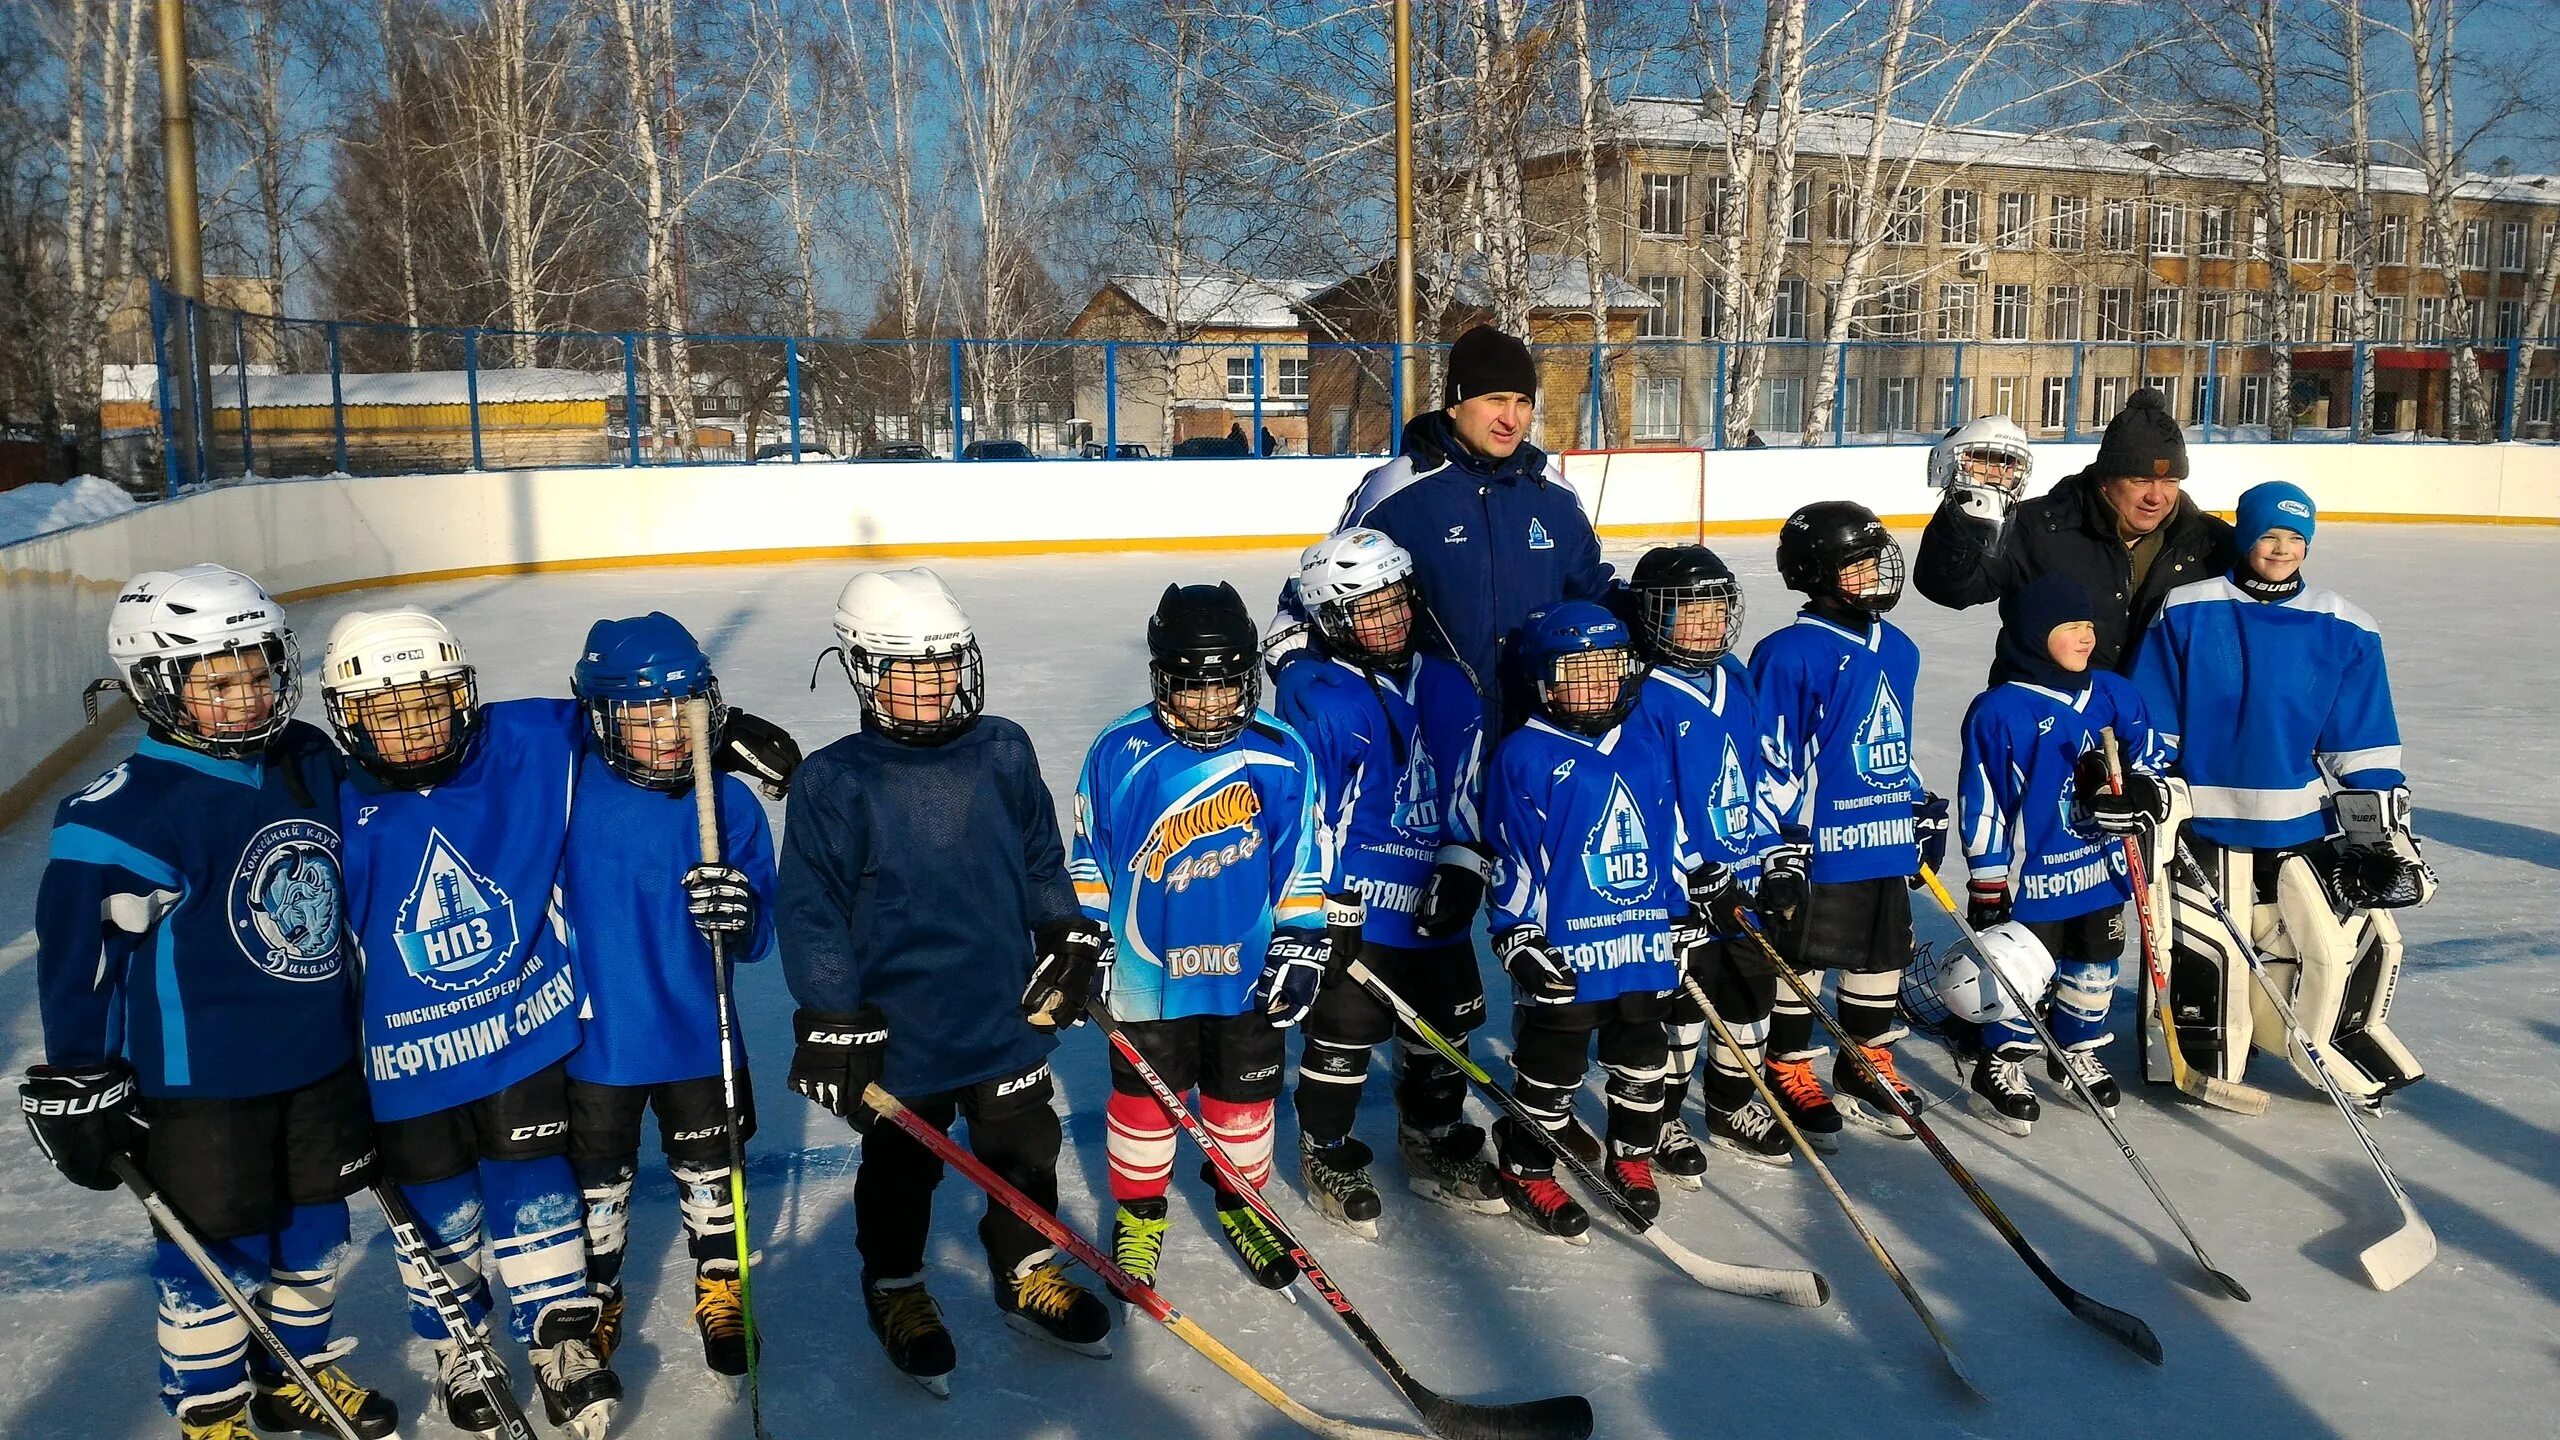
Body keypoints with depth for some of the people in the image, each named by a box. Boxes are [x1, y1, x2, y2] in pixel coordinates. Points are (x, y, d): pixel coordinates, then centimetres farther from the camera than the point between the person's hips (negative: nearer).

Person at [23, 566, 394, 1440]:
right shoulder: (132, 808, -20)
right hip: (198, 1080, -6)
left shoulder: (313, 765, 0)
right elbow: (75, 946, -15)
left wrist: (360, 1015, 21)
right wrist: (78, 1082, -12)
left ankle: (298, 1370, 41)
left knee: (315, 1226, 19)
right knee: (218, 1252, 8)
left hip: (318, 1058, 6)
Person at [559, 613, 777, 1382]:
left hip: (698, 1034, 1)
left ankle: (720, 1288, 43)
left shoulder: (729, 804, -15)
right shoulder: (569, 791, -17)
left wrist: (742, 916, -33)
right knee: (598, 1181, 20)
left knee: (709, 1171, 20)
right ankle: (596, 1297, 44)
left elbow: (759, 939, -11)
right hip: (594, 1037, 0)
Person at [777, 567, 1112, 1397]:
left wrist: (1066, 941, 8)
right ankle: (895, 1291, 41)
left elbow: (1041, 858, 9)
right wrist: (831, 1021, -14)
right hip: (897, 1034, -3)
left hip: (1008, 1013, 4)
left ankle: (1028, 1275, 42)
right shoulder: (834, 783, -16)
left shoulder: (1003, 753, -5)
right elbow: (811, 913, -13)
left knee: (1026, 1150, 19)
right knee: (900, 1171, 17)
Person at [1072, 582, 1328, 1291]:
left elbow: (1301, 862, -1)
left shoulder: (1282, 755, -10)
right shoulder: (1120, 753, -11)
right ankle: (1139, 1211, 35)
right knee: (1143, 1098, 14)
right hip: (1148, 972, 0)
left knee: (1243, 1099, 16)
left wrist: (1301, 944, -3)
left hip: (1250, 972, 1)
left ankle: (1241, 1201, 40)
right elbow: (1090, 859, 0)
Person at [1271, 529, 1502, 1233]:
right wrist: (1327, 906, -16)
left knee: (1444, 1027, 17)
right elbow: (1307, 807, -16)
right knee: (1343, 1036, 3)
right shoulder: (1314, 694, -15)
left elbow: (1466, 786, 15)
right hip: (1355, 905, -6)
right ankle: (1328, 1153, 25)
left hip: (1434, 903, 7)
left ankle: (1435, 1145, 37)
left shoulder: (1444, 686, 6)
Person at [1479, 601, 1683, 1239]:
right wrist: (1519, 935, -15)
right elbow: (1511, 855, -12)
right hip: (1562, 951, -6)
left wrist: (1683, 911, 16)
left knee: (1641, 1058, 18)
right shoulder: (1526, 755, -11)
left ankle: (1632, 1156, 37)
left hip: (1646, 942, 6)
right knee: (1552, 1067, 6)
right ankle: (1527, 1170, 22)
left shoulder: (1645, 747, 8)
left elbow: (1670, 834, 16)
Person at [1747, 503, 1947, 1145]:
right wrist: (1778, 836, -15)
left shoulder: (1898, 649, 10)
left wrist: (1923, 808, 22)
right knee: (1802, 958, 4)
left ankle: (1867, 1067, 31)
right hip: (1816, 844, -8)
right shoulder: (1790, 654, -14)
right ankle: (1790, 1075, 18)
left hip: (1889, 839, 8)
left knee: (1884, 956, 15)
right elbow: (1767, 755, -14)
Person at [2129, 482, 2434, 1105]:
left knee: (2357, 942, -2)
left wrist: (2384, 833, 2)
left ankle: (2348, 1055, 22)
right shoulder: (2186, 614, -4)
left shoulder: (2344, 630, 3)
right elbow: (2149, 726, -1)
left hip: (2308, 823, 2)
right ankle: (2210, 1064, 20)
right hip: (2207, 820, -2)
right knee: (2208, 950, -2)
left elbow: (2365, 746, 6)